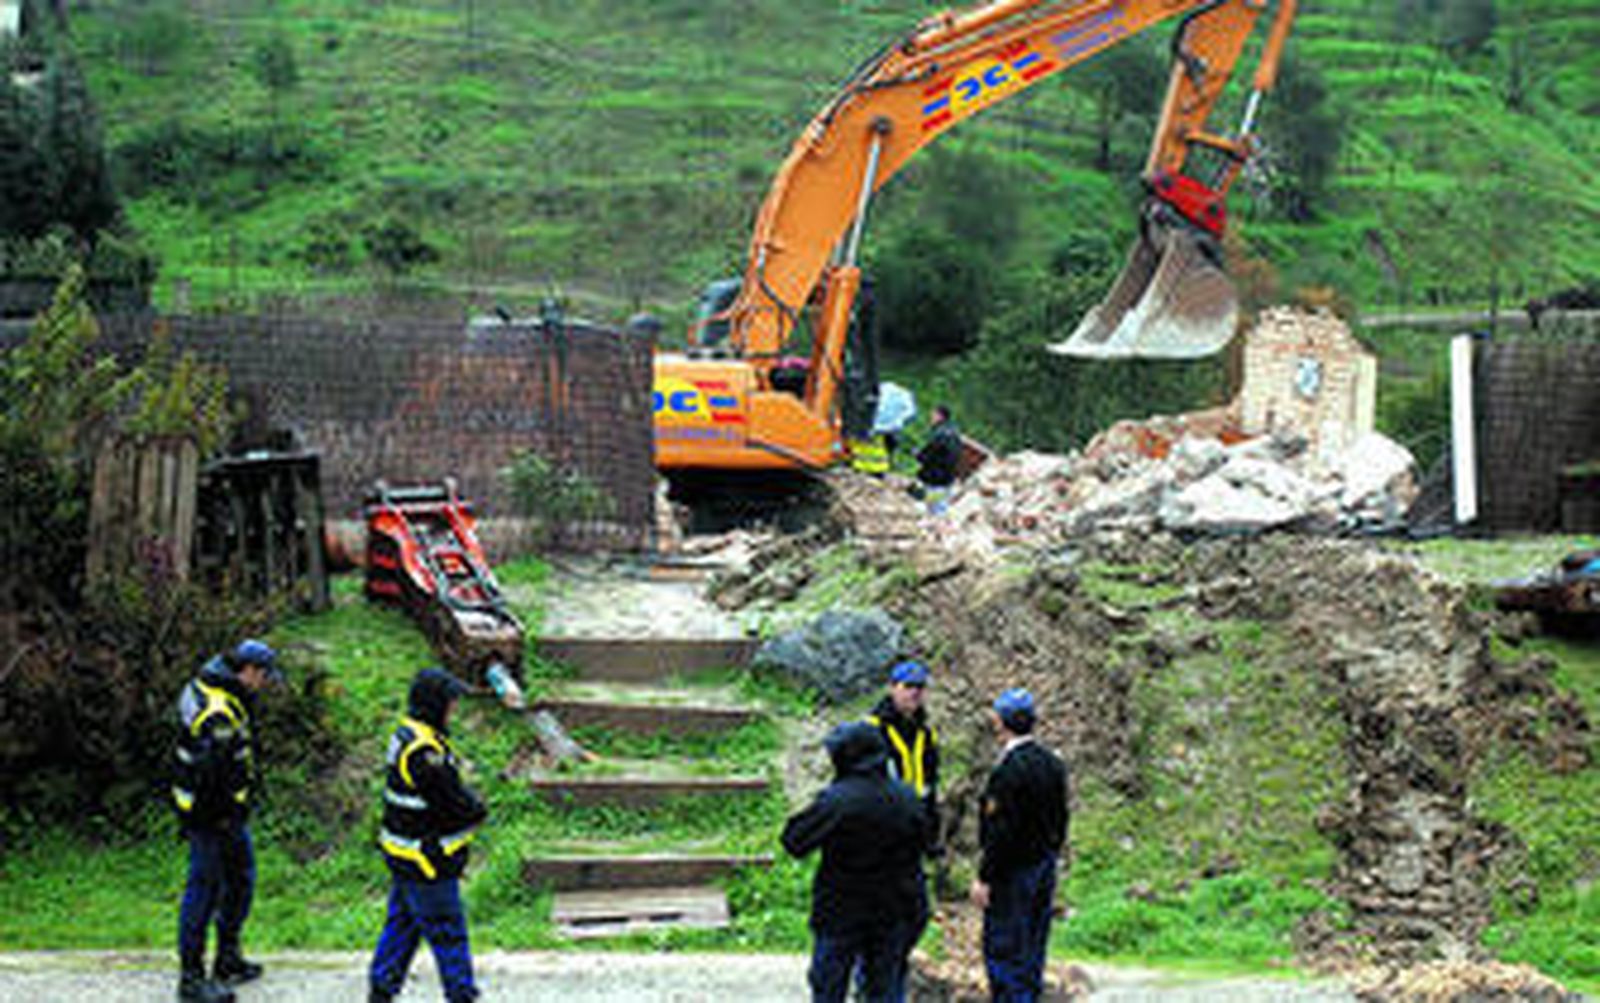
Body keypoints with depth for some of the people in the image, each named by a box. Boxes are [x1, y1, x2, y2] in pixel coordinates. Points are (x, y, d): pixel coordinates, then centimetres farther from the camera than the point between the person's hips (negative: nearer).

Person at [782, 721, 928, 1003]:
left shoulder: (836, 801, -20)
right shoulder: (907, 798, -2)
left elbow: (794, 841, -16)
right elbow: (920, 844, 9)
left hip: (842, 911, -4)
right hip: (894, 912, 4)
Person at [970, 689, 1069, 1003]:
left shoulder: (1008, 770, -21)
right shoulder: (1053, 764, 6)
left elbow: (1000, 832, -22)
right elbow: (1060, 820, 13)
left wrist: (984, 878, -16)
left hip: (1013, 871, -9)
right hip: (1044, 870, 9)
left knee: (1004, 948, -1)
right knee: (1033, 946, 17)